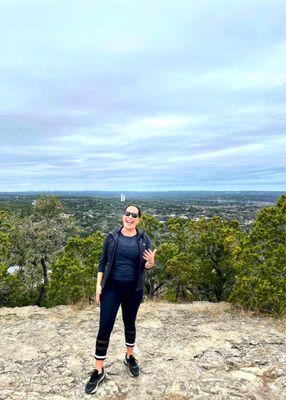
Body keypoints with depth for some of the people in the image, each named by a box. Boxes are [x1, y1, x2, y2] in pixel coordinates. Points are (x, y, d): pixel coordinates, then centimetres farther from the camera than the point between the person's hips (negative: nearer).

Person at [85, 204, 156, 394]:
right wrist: (99, 285, -4)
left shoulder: (144, 239, -4)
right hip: (112, 287, 0)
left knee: (130, 323, 19)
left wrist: (151, 262, -24)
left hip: (133, 289, 1)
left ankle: (130, 357, 44)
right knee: (105, 327, 2)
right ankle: (99, 371, 20)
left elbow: (146, 266, -1)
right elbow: (103, 262, 1)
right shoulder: (112, 236, -4)